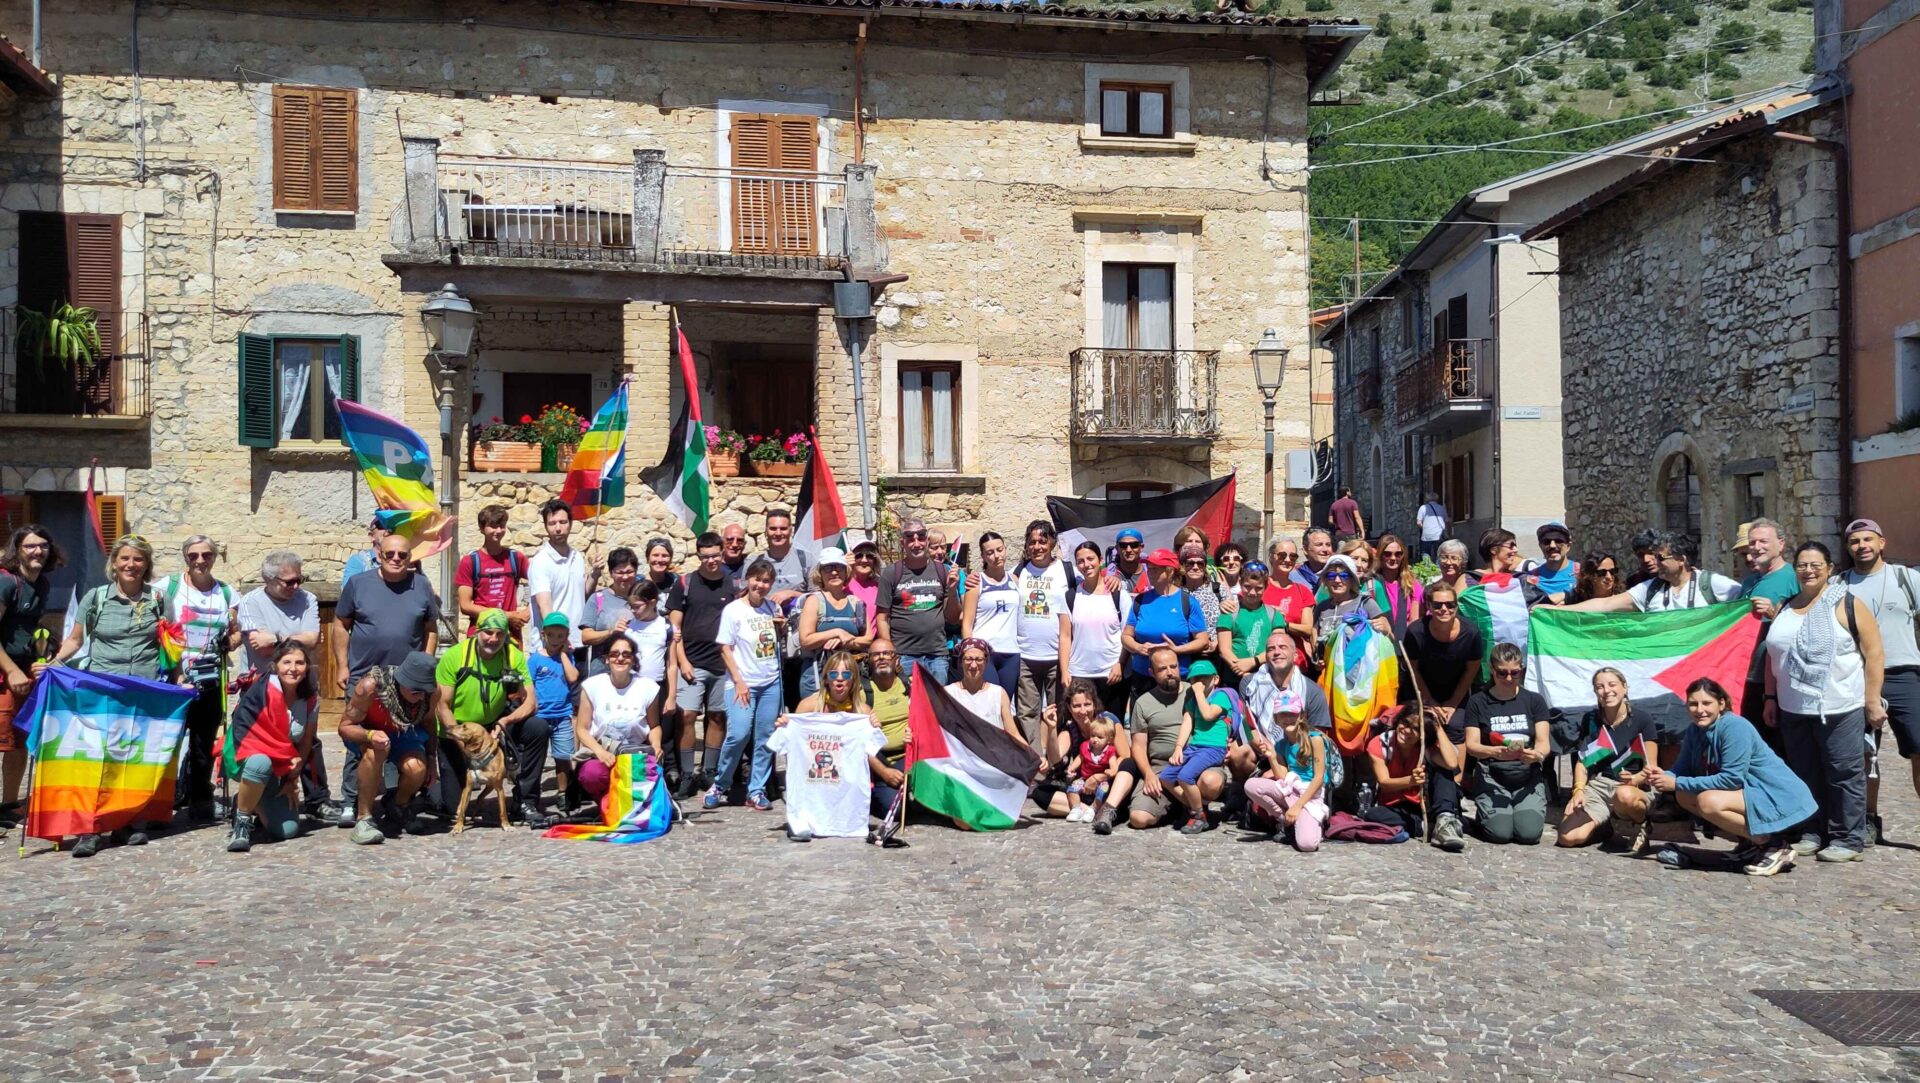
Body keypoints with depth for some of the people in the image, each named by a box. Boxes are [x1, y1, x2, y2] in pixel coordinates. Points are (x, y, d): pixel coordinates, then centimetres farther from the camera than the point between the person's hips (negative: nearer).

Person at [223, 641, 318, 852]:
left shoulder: (311, 698, -2)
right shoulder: (263, 689, -17)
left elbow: (306, 742, 4)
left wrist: (292, 779, -3)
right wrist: (289, 759, -17)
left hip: (277, 772, 5)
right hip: (243, 760, -5)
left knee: (287, 830, -11)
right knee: (261, 763, -42)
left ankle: (255, 805, 23)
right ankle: (241, 821, -17)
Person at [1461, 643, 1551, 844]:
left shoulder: (1534, 701, 8)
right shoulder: (1477, 702, 3)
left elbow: (1544, 743, 0)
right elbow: (1471, 745, -4)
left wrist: (1537, 754, -25)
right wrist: (1494, 752, -27)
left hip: (1528, 777, 1)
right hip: (1492, 779, -1)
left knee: (1529, 832, -20)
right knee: (1500, 832, -21)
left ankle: (1525, 810, 15)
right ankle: (1484, 812, 13)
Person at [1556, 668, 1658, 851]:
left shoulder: (1641, 719, -3)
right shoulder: (1590, 720, 8)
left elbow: (1651, 766, -4)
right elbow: (1582, 761, 11)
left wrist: (1634, 779, -25)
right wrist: (1578, 789, -7)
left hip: (1636, 788, -3)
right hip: (1597, 786, 3)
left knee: (1625, 795, -44)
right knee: (1568, 837, -22)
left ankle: (1640, 826, -7)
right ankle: (1603, 827, 14)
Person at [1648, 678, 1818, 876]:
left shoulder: (1735, 727, -23)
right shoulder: (1695, 730, 2)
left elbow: (1731, 779, -26)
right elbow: (1683, 770, 5)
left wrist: (1677, 784, -25)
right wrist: (1666, 776, -20)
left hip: (1779, 798, -9)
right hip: (1748, 792, 9)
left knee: (1709, 802, -29)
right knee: (1685, 796, -1)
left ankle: (1774, 845, -11)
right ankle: (1753, 841, 7)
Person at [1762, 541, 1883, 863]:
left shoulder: (1847, 604, -5)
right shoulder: (1785, 609, 12)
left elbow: (1874, 654, -7)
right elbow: (1773, 655, 17)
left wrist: (1873, 702, -11)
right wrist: (1771, 697, 13)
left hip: (1840, 709, -5)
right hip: (1793, 711, 6)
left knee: (1844, 775, 0)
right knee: (1805, 775, 12)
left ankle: (1848, 839, 9)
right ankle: (1812, 833, 22)